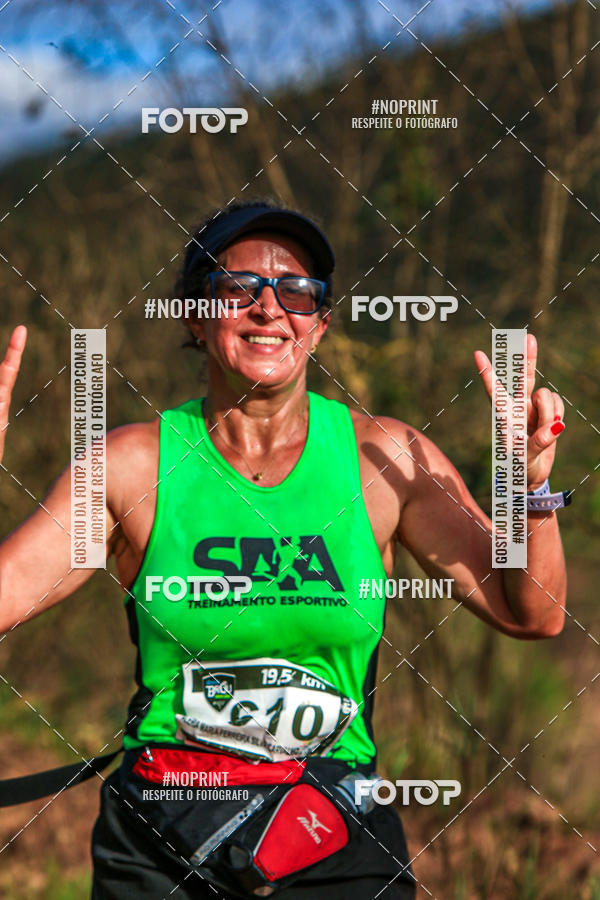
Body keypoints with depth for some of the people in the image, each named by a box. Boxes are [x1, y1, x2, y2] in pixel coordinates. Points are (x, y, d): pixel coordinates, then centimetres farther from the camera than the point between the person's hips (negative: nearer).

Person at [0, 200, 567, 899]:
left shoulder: (387, 458, -1)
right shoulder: (135, 463, -2)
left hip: (337, 841, 1)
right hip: (159, 843, 0)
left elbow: (533, 615, -1)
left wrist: (531, 483, -16)